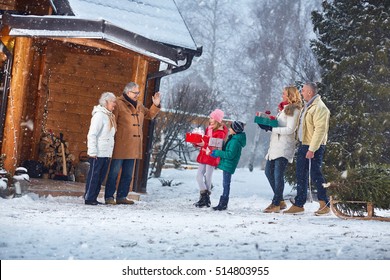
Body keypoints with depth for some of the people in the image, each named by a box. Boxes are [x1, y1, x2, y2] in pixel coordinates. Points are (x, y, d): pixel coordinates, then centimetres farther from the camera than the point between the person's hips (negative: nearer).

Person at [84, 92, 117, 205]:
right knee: (94, 176, -4)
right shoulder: (99, 115, -12)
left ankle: (93, 198, 16)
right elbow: (92, 134, -15)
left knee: (101, 177, 10)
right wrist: (93, 151, -18)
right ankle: (88, 198, 2)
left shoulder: (110, 116, 15)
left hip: (106, 154, 8)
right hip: (98, 153, -8)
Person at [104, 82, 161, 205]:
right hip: (120, 145, -8)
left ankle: (122, 197, 19)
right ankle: (109, 197, 2)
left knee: (128, 174, 11)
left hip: (133, 146, 8)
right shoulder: (118, 104, -8)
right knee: (114, 172, -3)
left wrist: (156, 105, 10)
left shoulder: (139, 105, 15)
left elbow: (149, 114, 28)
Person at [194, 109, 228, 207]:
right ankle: (204, 197, 10)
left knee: (207, 178, -2)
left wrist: (204, 144, -25)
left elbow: (216, 147, -17)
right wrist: (197, 142, 0)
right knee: (199, 176, 4)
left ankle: (206, 199, 8)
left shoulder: (220, 133, -12)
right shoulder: (209, 129, 12)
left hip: (212, 157, -8)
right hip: (204, 156, 8)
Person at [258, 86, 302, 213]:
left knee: (278, 174, -10)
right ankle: (280, 201, 19)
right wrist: (266, 124, 2)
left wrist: (271, 128, -18)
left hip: (284, 146, -10)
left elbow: (289, 129, -16)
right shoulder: (282, 108, 19)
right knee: (269, 172, 11)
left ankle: (276, 204, -3)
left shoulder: (294, 110, -8)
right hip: (275, 145, 10)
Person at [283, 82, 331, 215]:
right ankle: (298, 204, 16)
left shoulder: (319, 108, -16)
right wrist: (301, 144, 19)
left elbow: (320, 130, -22)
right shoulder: (307, 106, 17)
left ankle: (325, 204, 4)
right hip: (303, 145, 10)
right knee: (301, 176, 11)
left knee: (315, 175, -5)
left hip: (314, 147, -10)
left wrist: (312, 149, -25)